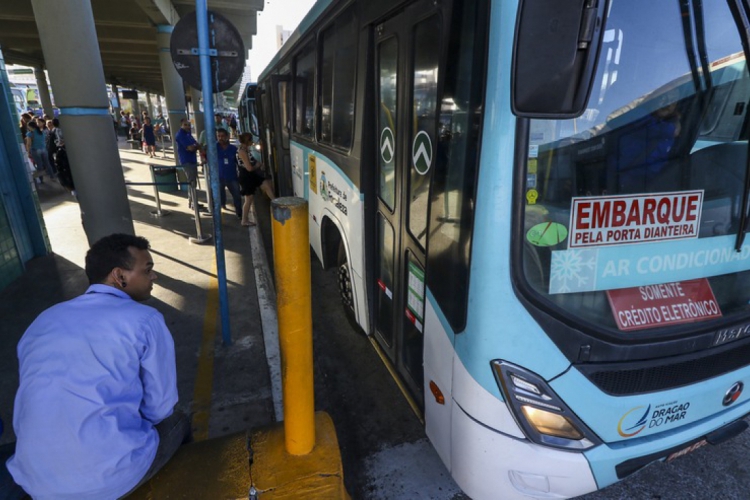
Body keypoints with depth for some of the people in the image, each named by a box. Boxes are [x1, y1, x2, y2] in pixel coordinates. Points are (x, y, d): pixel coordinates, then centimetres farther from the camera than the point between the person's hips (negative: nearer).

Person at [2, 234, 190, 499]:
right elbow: (160, 407, -4)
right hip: (114, 477, -5)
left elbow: (38, 401, 17)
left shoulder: (44, 320, 8)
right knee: (177, 422, 23)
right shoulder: (146, 320, -10)